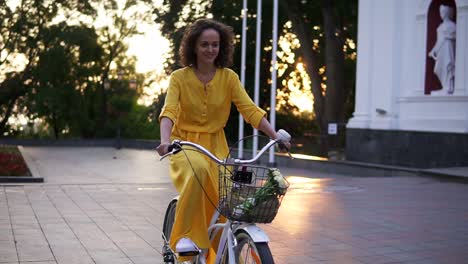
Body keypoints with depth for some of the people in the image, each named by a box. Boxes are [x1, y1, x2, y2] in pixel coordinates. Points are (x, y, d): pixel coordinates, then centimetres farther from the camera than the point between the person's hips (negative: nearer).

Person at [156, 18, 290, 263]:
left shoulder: (229, 78, -1)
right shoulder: (179, 77, -6)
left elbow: (249, 109, -9)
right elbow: (169, 111, -19)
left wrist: (276, 136, -22)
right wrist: (165, 140, -38)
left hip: (215, 146, 3)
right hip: (184, 144, -2)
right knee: (197, 172, -36)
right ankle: (186, 234, -23)